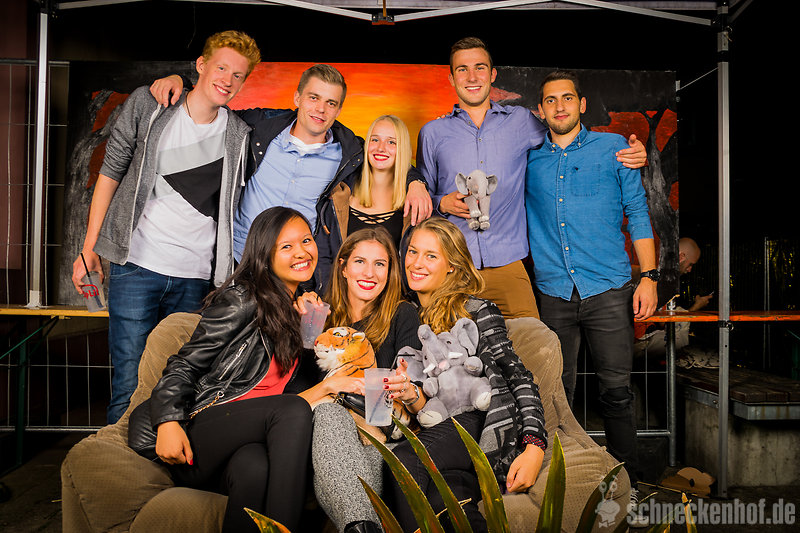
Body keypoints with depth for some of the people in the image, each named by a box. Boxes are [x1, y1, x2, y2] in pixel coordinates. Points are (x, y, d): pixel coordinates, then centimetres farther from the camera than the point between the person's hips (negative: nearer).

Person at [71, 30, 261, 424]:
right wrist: (89, 248, 5)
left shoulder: (239, 135, 6)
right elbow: (111, 171, 7)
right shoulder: (147, 104, 2)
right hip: (136, 264, -1)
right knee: (130, 386, -1)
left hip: (197, 277, 2)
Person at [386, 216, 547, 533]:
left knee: (403, 461, -31)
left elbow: (520, 380, -1)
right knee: (442, 501, -33)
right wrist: (411, 395, -4)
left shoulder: (477, 312, 6)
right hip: (437, 431, 4)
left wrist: (534, 447, -15)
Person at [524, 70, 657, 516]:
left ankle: (627, 486, 18)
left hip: (609, 290, -1)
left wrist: (649, 276, -1)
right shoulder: (529, 159, 12)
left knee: (617, 391, 1)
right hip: (553, 293, 2)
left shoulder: (613, 147, 8)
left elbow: (638, 212, 7)